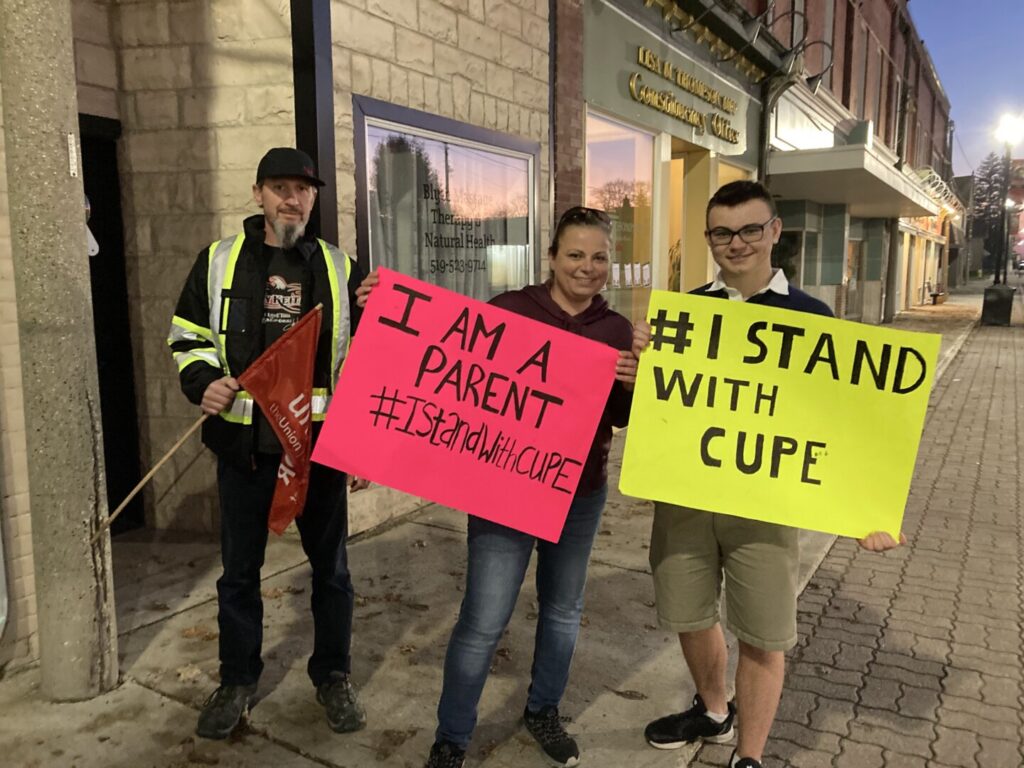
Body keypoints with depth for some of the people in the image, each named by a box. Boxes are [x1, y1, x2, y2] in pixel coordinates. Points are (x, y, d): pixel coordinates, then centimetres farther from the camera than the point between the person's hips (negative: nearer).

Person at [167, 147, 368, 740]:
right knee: (240, 567, 13)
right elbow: (189, 334, 12)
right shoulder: (219, 261, 4)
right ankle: (238, 682, 33)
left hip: (321, 441, 0)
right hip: (244, 441, 1)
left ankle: (333, 675, 31)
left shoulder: (340, 268, 4)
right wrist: (203, 381, -10)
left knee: (330, 564, 11)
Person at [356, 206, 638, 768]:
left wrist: (633, 384, -17)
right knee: (483, 623, 0)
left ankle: (543, 711, 44)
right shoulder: (509, 310, -9)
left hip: (582, 492, 4)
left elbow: (619, 418, 5)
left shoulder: (616, 331, 1)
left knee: (563, 609, 19)